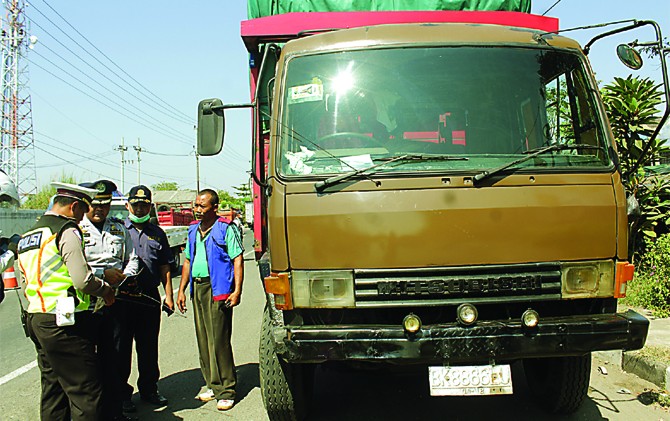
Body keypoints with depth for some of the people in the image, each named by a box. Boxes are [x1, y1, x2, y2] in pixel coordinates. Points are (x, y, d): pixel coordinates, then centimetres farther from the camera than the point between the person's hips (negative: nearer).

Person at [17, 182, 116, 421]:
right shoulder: (66, 231, -11)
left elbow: (28, 279, 18)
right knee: (85, 392, -6)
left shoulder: (28, 235, 17)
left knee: (53, 388, 18)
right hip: (64, 323, -9)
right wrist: (105, 289, -1)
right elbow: (83, 279, -20)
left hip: (36, 319, 9)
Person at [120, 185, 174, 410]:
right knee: (122, 347, 3)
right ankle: (121, 393, 13)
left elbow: (165, 267, 16)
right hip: (123, 298, -3)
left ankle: (149, 389, 25)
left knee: (149, 347, 12)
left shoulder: (157, 233, 13)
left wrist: (168, 295, 11)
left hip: (150, 297, 4)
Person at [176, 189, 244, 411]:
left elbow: (238, 260, -8)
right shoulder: (193, 230, 16)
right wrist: (181, 290, 16)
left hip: (218, 290, -7)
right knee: (203, 341, 9)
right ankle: (213, 386, 18)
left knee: (219, 341, -8)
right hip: (197, 288, 7)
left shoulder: (226, 229, -5)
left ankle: (226, 391, -2)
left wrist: (237, 291, -16)